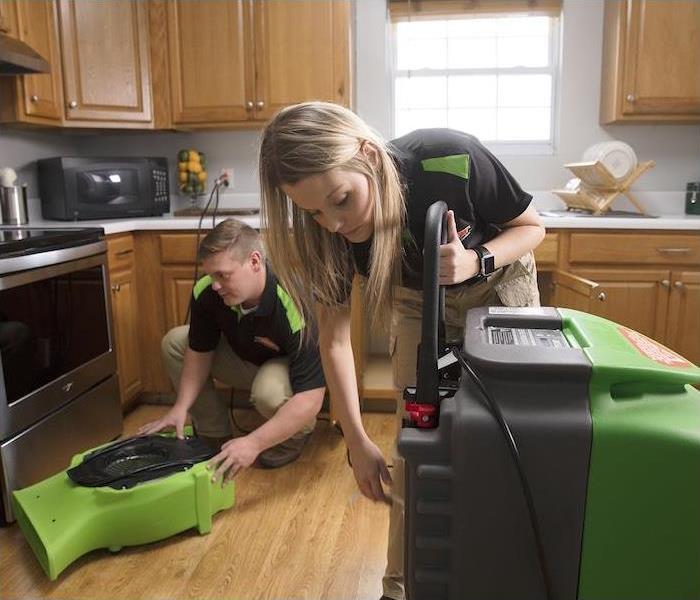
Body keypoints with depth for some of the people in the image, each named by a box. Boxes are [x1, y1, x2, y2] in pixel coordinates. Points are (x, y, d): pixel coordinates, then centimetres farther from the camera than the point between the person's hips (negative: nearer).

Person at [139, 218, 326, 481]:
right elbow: (200, 351, -4)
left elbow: (310, 399, -40)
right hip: (245, 359, 6)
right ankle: (216, 437, 5)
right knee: (174, 342, -6)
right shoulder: (206, 292, -22)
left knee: (270, 391, -38)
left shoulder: (295, 304, -39)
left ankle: (293, 439, -1)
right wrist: (181, 407, -15)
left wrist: (253, 443, -44)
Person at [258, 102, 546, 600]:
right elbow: (334, 337, -18)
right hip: (419, 302, 2)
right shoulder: (330, 232, -28)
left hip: (498, 286, -1)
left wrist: (477, 261, -39)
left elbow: (532, 228, -18)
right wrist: (358, 442, -19)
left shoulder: (454, 160, -38)